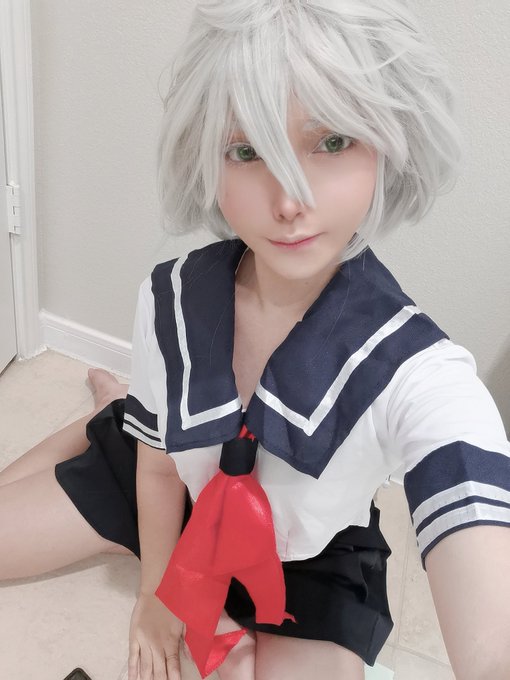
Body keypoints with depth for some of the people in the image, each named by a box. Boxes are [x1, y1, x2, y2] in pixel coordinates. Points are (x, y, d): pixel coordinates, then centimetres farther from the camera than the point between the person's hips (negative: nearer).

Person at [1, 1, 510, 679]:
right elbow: (158, 466, -7)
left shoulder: (422, 378, -36)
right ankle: (112, 413, 30)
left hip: (308, 570, -1)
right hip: (175, 507, 2)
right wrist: (155, 593, 4)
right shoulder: (170, 299, -23)